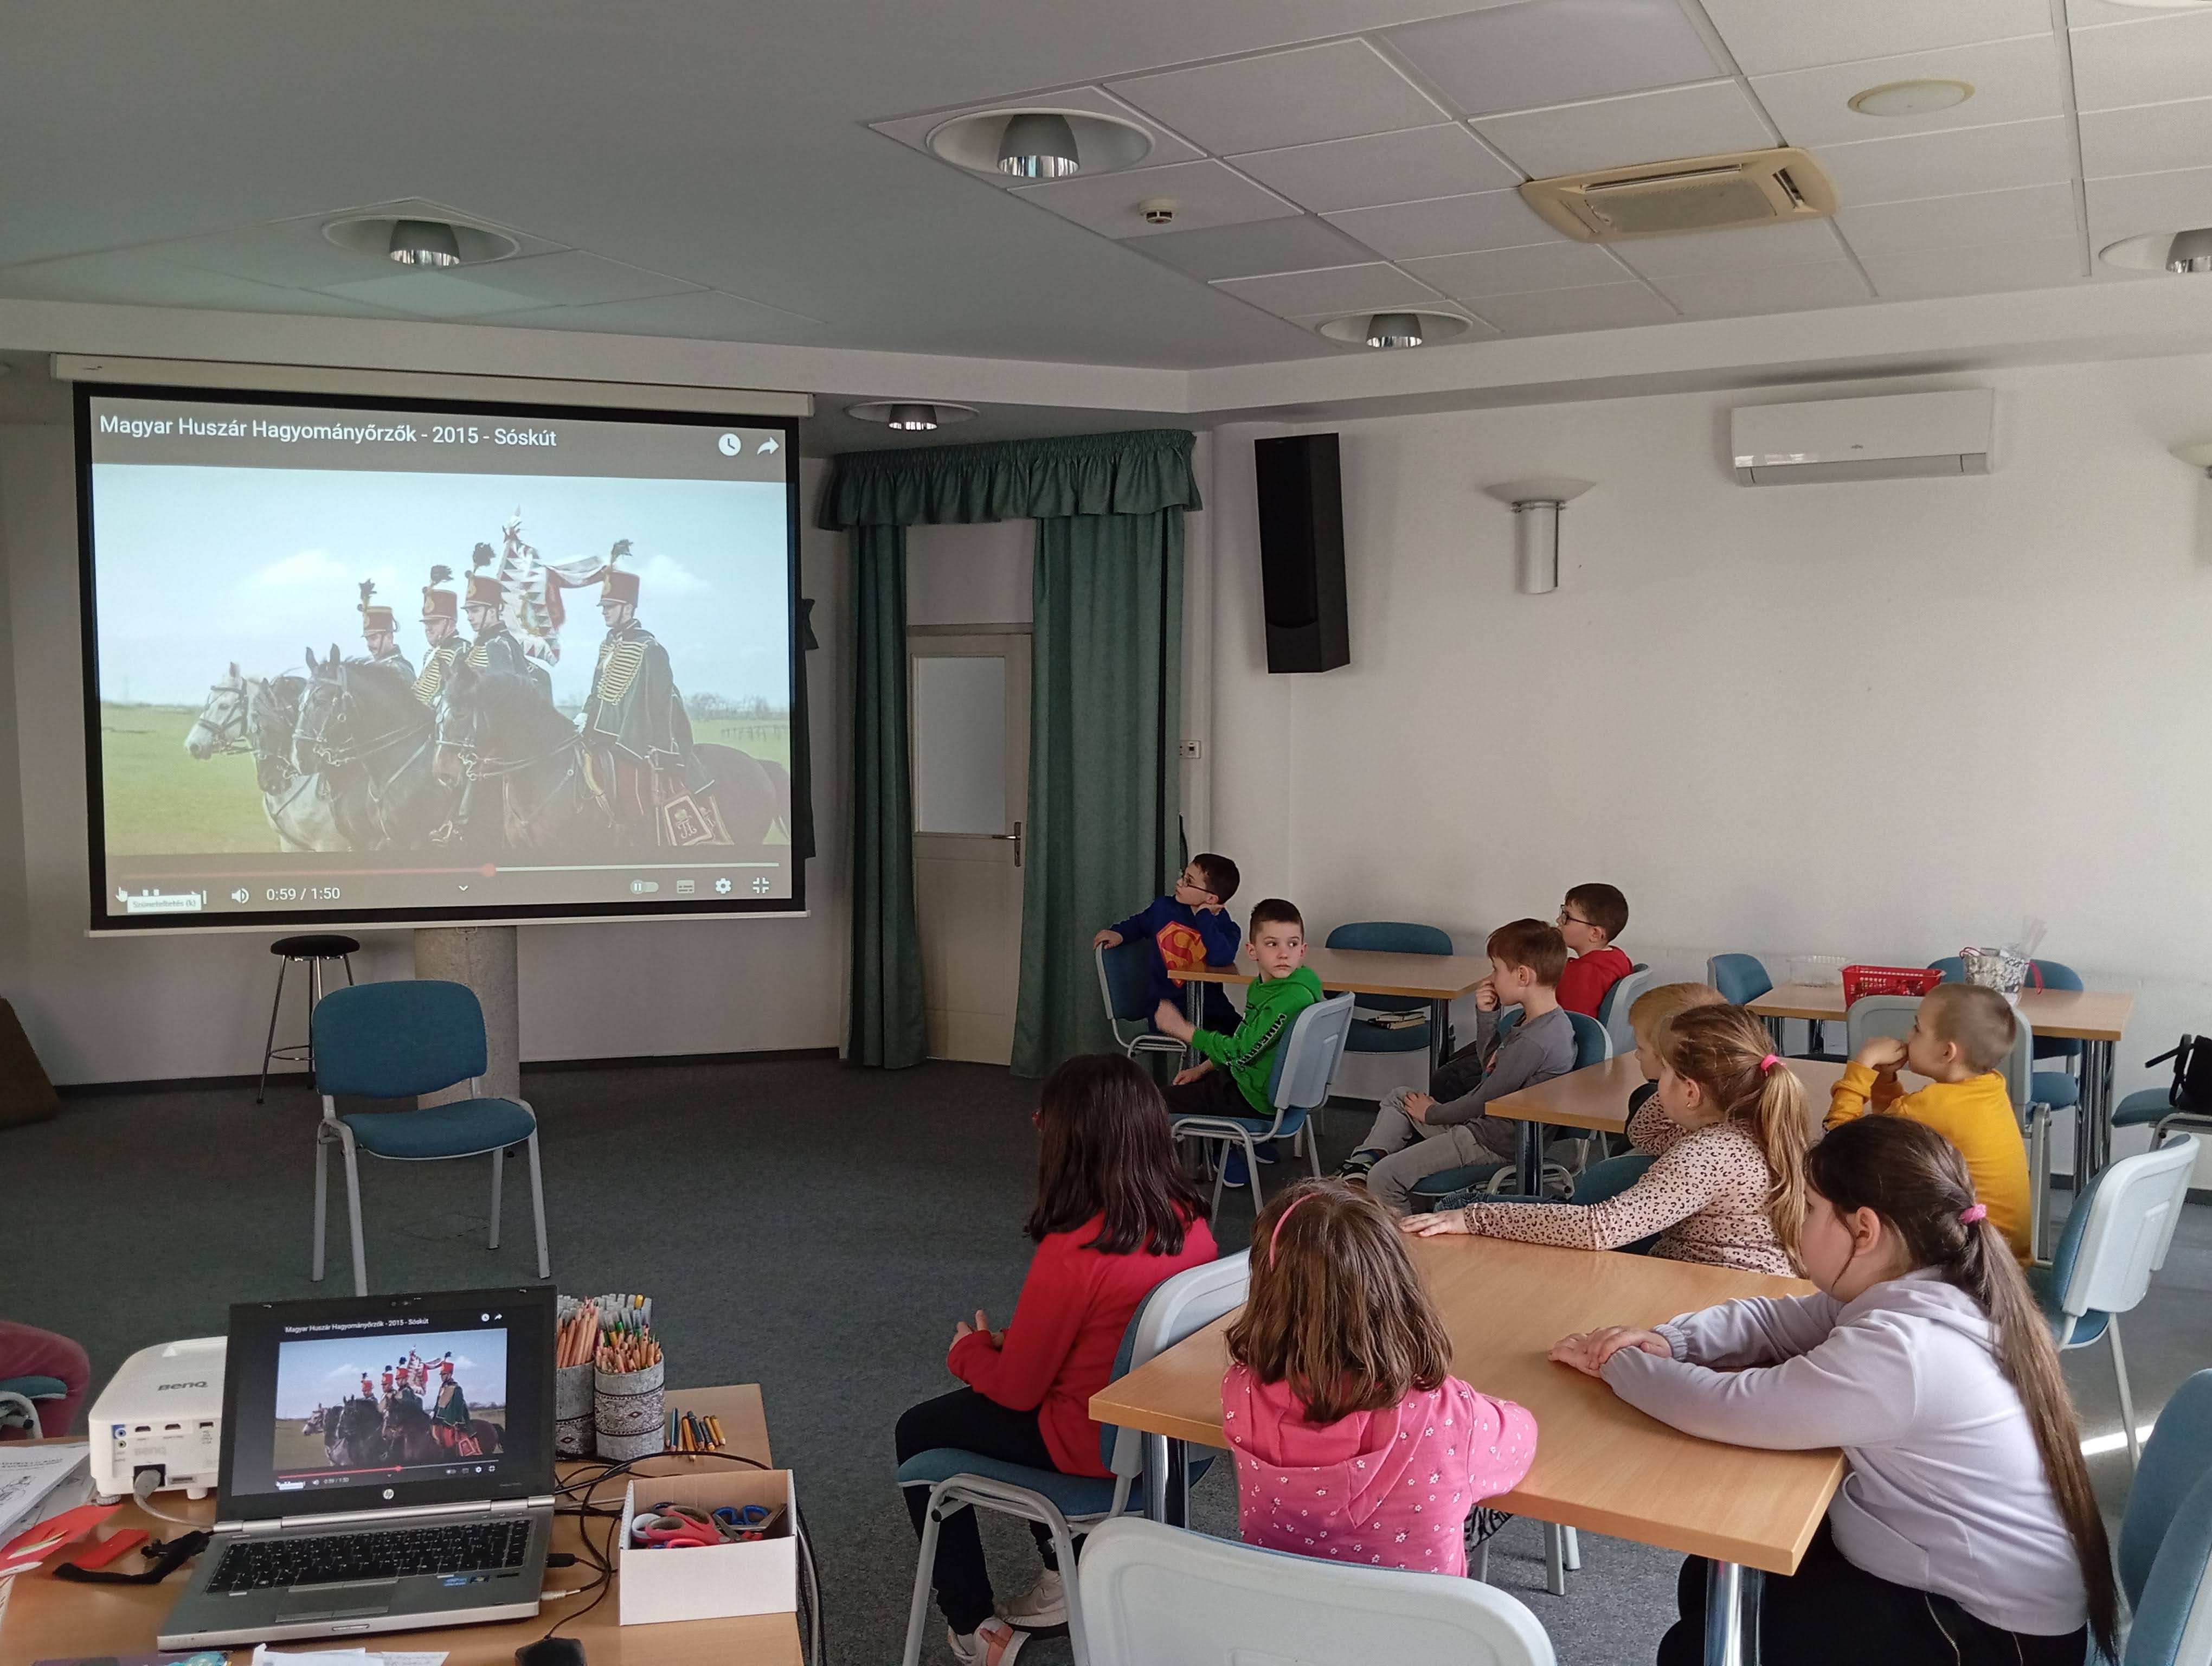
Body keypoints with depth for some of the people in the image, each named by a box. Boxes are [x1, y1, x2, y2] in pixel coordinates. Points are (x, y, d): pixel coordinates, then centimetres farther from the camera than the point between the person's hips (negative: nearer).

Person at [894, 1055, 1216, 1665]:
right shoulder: (1190, 1223, -10)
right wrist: (1010, 1342, 11)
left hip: (1093, 1443, -7)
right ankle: (1065, 1571, 30)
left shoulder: (1070, 1255, -31)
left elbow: (1016, 1390, -17)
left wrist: (968, 1350, 3)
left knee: (918, 1432, 17)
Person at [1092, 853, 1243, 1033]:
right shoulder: (1164, 907, 5)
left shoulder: (1224, 925, -3)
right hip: (1165, 1004, 0)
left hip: (1209, 1006, 1)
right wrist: (1119, 933, 9)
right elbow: (1139, 923, 29)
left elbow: (1221, 958, -26)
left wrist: (1203, 915, -18)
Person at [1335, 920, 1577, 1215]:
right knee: (1398, 1097, 22)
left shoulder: (1535, 1041, -28)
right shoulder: (1548, 1021, 5)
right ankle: (1360, 1169, 11)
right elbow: (1491, 1065, 19)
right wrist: (1487, 1015, 4)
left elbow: (1484, 1100, -21)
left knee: (1384, 1179, -16)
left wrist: (1432, 1113, -5)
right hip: (1483, 1122, 11)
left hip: (1491, 1144, -11)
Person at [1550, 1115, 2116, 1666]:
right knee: (1714, 1577, 14)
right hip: (1968, 1577, 9)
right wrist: (1668, 1340, -9)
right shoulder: (1935, 1291, -1)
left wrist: (1618, 1363, -12)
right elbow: (1782, 1320, 7)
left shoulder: (1899, 1351, -32)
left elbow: (1726, 1406, -29)